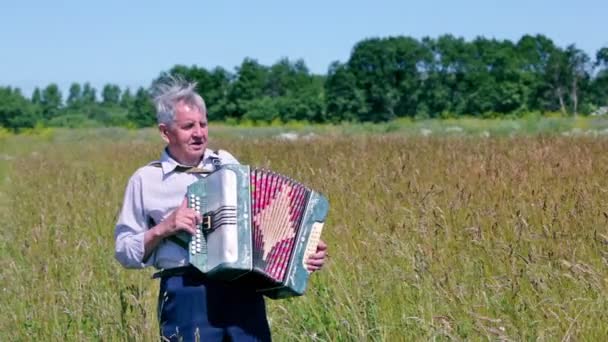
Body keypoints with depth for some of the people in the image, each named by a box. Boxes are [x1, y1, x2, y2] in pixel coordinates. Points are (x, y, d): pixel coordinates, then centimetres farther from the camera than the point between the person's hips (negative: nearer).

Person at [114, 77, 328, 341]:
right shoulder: (146, 180, 5)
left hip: (243, 290, 3)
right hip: (187, 295, -3)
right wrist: (163, 229, -9)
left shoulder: (227, 163, 14)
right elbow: (125, 252, 6)